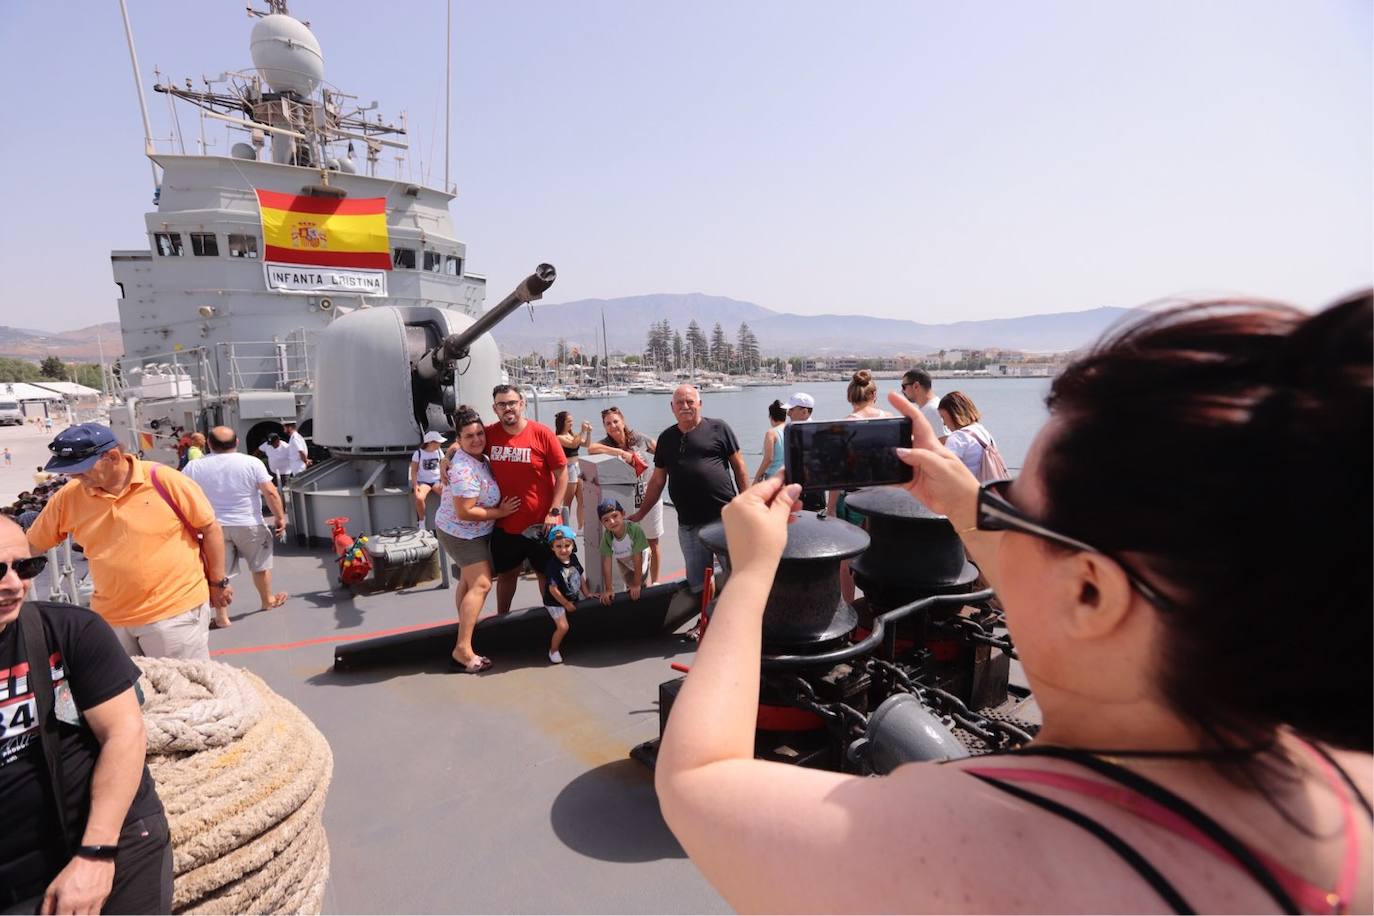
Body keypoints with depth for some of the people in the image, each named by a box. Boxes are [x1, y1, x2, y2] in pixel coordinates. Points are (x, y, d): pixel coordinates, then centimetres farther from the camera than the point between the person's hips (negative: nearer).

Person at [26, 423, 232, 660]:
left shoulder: (164, 480, -14)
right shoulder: (67, 498, -1)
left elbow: (210, 529, -8)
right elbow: (31, 545, 14)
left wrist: (218, 582, -3)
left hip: (176, 610, -5)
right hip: (110, 618, 5)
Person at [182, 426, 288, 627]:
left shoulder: (195, 466, -2)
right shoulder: (252, 463, -10)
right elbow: (271, 492, -15)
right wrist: (280, 517, -6)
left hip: (214, 526, 2)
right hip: (249, 525, -1)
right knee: (260, 565, 16)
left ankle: (221, 618, 12)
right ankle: (268, 601, 32)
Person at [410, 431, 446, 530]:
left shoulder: (439, 451, 3)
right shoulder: (418, 453, -5)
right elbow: (414, 471, -4)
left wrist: (443, 482, -9)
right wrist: (415, 485, -16)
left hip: (437, 480, 3)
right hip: (423, 481, -2)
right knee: (419, 498, -33)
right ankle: (421, 522, -9)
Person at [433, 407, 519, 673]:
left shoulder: (479, 456, -3)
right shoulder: (465, 470, -31)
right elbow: (465, 513, -31)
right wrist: (500, 512, -21)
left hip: (471, 531, 10)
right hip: (461, 532, -10)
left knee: (469, 579, 24)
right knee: (481, 584, -14)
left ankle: (467, 623, 43)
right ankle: (462, 650, -13)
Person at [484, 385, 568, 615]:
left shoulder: (542, 434, -13)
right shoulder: (489, 434, -4)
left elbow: (562, 474, -10)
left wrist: (554, 512, -14)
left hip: (541, 523, -3)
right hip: (504, 524, 3)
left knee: (547, 572, 14)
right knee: (506, 573, 21)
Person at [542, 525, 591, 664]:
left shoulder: (573, 558, -5)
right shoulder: (552, 565, -26)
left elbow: (580, 576, 9)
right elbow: (553, 589, -22)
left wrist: (587, 593, 8)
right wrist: (566, 604, -14)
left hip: (573, 598, 8)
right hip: (556, 602, -8)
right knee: (563, 627, -15)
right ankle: (553, 651, 11)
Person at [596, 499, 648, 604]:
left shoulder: (635, 530, -42)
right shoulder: (607, 537, -31)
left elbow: (637, 559, -35)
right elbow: (606, 563, -26)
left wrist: (637, 585, -28)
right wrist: (608, 589, -26)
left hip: (641, 560, -2)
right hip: (623, 562, 2)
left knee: (642, 584, 0)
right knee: (630, 585, 8)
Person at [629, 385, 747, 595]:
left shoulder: (718, 428, 3)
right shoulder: (666, 438, 14)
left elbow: (739, 466, 4)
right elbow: (658, 480, 19)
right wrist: (640, 513, 18)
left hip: (725, 517, -4)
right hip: (689, 525, 4)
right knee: (698, 585, 9)